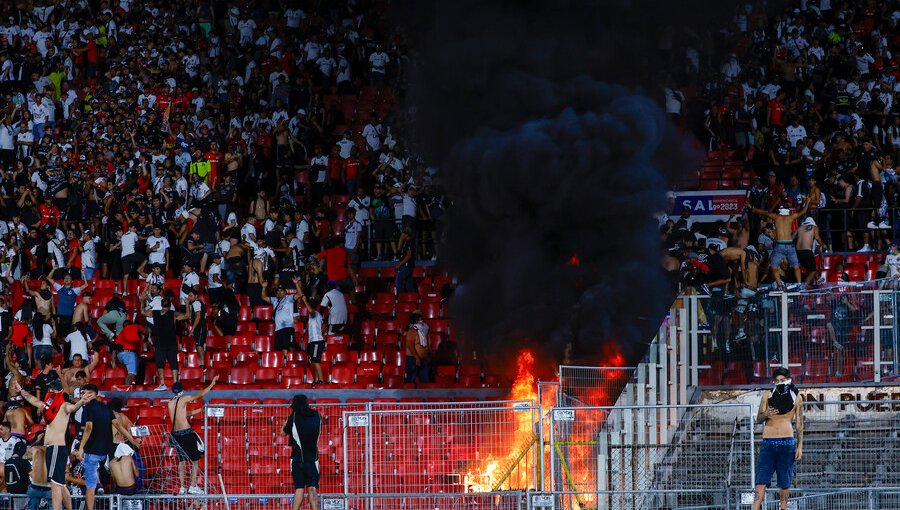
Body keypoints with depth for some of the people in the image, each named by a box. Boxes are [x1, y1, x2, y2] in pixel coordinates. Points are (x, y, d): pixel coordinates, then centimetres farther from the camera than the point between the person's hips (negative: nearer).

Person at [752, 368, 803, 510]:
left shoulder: (796, 397, 8)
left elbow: (799, 424, 9)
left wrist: (800, 446, 2)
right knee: (761, 483, -11)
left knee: (785, 485, 1)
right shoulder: (767, 395, 10)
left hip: (786, 442, 0)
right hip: (768, 443, 0)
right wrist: (766, 414, -13)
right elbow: (758, 419, 11)